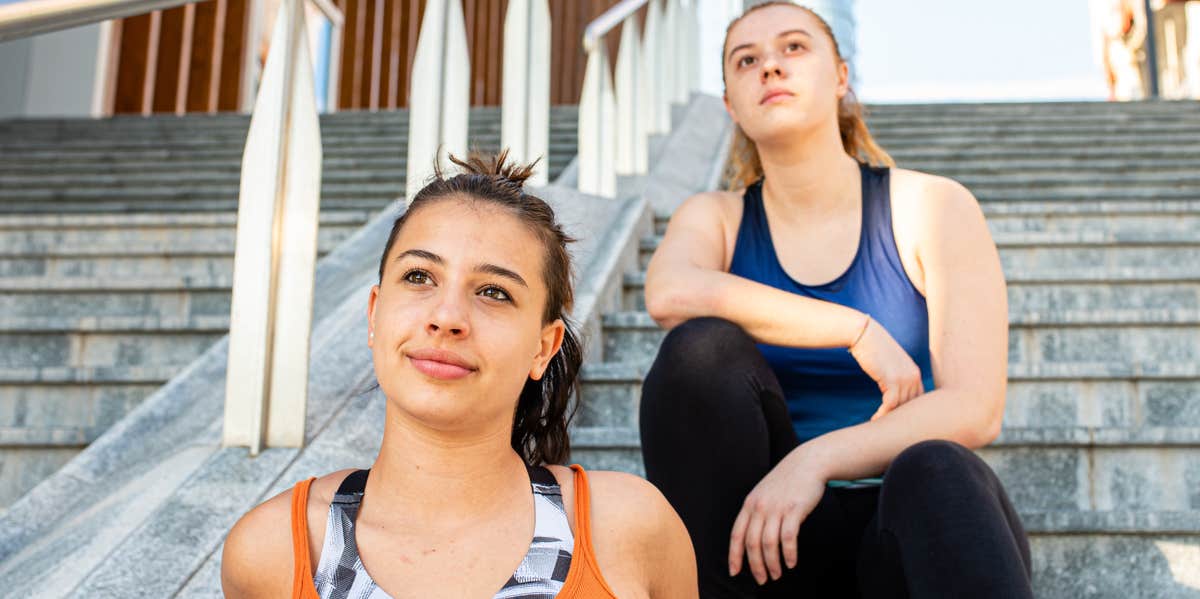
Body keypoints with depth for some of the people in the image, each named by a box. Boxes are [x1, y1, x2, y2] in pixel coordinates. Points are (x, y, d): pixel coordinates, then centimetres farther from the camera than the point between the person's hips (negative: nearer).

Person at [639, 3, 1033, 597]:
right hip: (762, 522, 2)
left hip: (905, 524, -1)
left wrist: (815, 458, -26)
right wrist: (859, 330, -22)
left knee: (938, 471, -36)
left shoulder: (934, 208, -1)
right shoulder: (715, 217, 5)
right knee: (701, 345, -25)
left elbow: (976, 410, -12)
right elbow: (670, 293, -22)